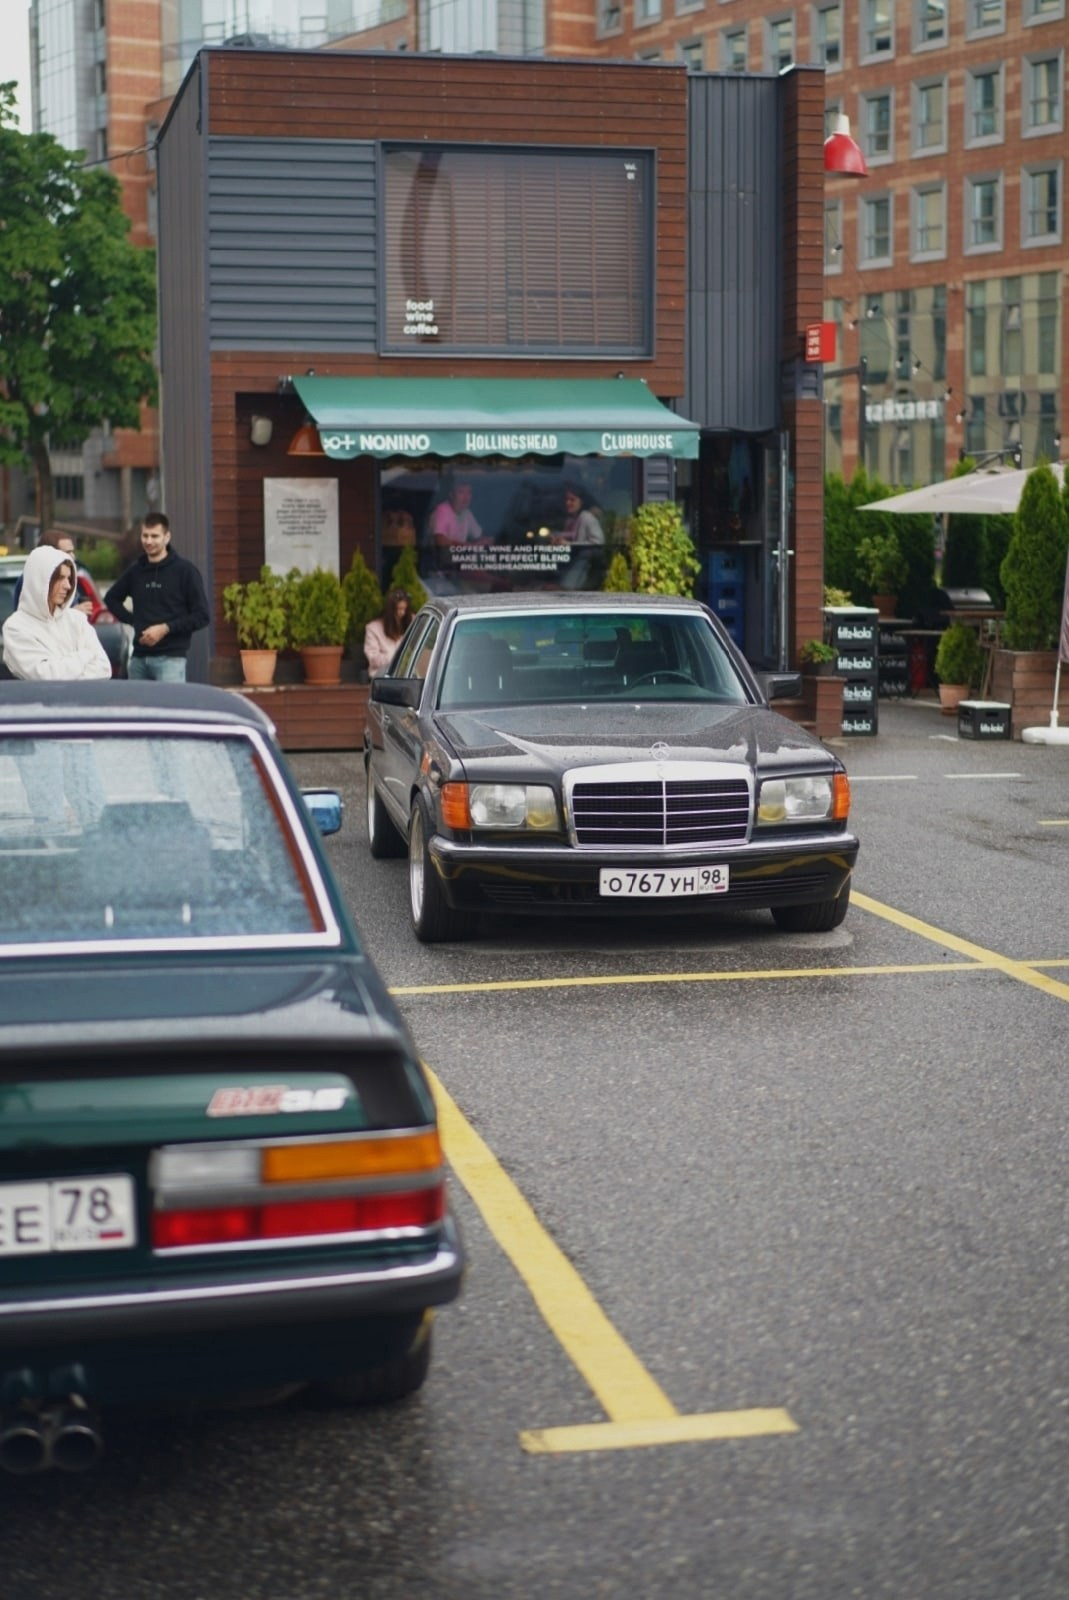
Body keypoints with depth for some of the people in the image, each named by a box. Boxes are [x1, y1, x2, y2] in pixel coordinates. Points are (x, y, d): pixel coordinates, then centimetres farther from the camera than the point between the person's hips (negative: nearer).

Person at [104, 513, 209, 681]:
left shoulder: (184, 570, -2)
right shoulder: (135, 571, 12)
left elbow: (201, 616, -5)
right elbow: (111, 598, 28)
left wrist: (165, 628, -13)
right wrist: (132, 621, 12)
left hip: (171, 657, -5)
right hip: (139, 657, 5)